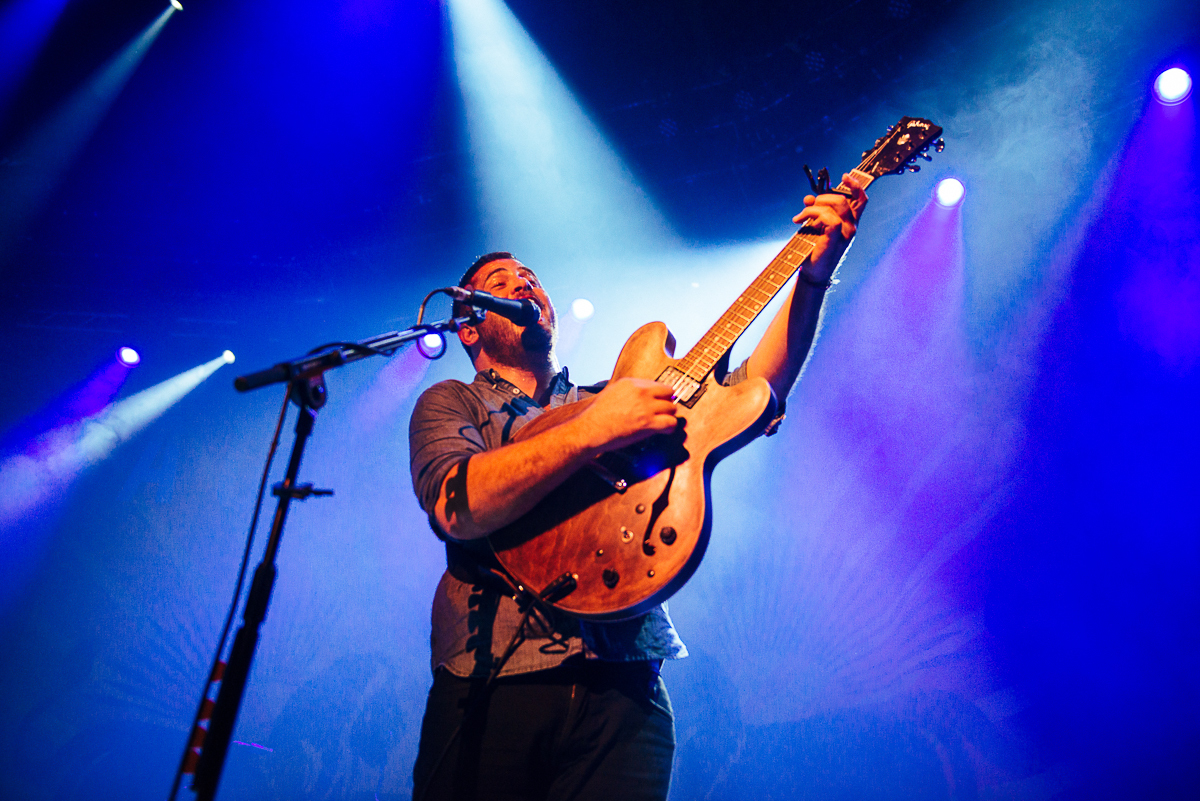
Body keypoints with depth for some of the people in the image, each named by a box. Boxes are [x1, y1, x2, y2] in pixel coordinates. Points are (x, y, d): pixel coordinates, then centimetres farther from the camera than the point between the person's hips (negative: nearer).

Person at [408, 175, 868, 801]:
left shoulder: (614, 398, 19)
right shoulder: (449, 404, 10)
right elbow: (455, 508, -12)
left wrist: (814, 273, -1)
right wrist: (590, 432, -17)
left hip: (619, 688, 2)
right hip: (490, 685, -1)